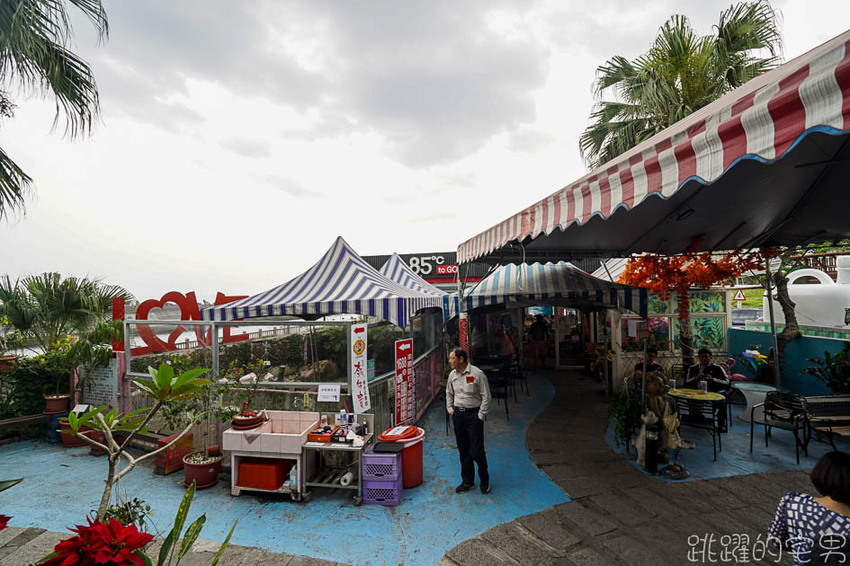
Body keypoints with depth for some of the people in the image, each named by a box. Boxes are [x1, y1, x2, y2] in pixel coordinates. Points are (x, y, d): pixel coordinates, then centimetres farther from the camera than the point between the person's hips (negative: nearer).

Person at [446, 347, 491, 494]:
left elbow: (486, 396, -10)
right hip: (457, 415, 6)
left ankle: (485, 480, 21)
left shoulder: (477, 374, -14)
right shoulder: (452, 375, 5)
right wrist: (450, 409, 12)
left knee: (476, 451, -3)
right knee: (463, 450, 12)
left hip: (473, 414, -5)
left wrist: (481, 416, -11)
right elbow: (449, 393, 22)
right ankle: (467, 482, 27)